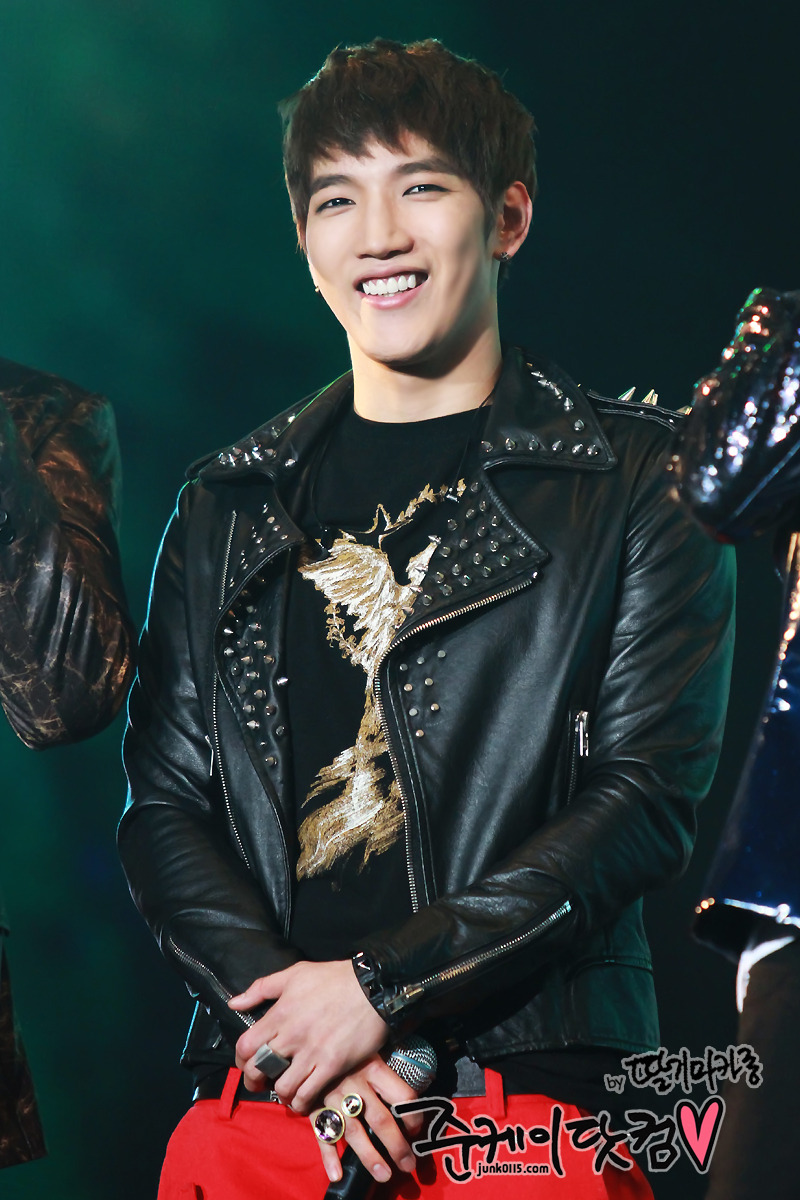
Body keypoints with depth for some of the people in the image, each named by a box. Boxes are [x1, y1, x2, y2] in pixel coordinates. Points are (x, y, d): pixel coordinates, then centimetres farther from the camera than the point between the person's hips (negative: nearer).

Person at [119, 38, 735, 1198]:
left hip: (536, 1094, -3)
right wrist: (281, 1002, -10)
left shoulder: (638, 481, 3)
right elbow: (163, 798, 8)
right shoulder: (230, 504, 13)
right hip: (261, 1090, 3)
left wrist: (381, 985, -12)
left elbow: (649, 796, -5)